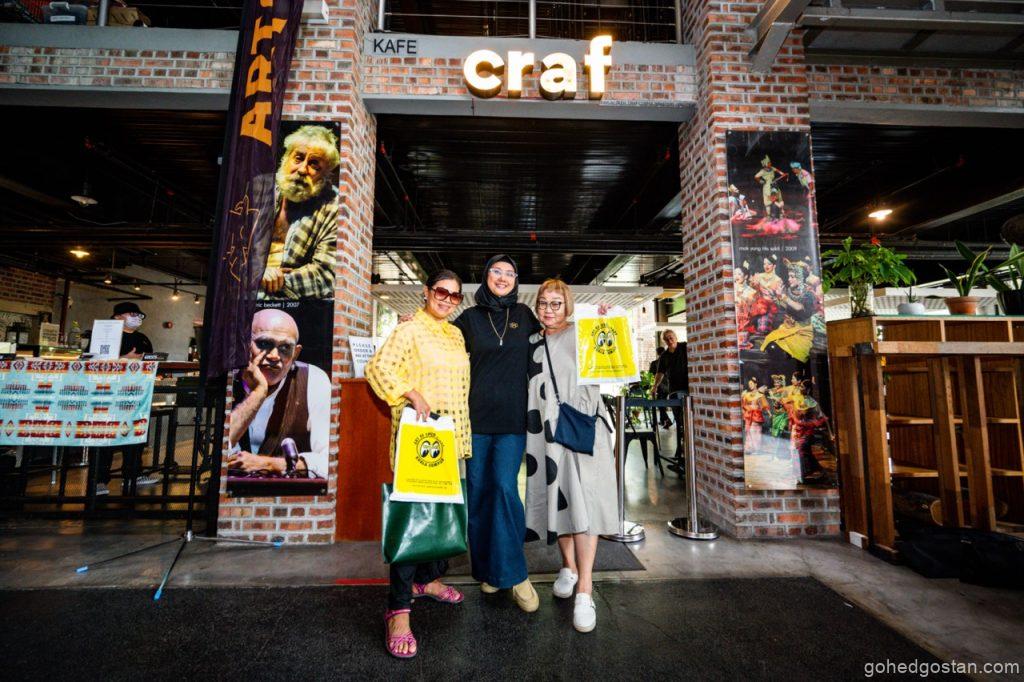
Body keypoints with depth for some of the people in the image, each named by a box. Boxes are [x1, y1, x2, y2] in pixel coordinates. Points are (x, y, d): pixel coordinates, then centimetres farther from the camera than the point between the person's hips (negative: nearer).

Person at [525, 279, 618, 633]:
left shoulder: (580, 334, 4)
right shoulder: (532, 343, 16)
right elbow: (527, 387, 21)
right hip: (545, 428, 4)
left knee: (581, 499, -7)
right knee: (556, 496, 9)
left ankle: (585, 589, -1)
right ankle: (568, 566, 31)